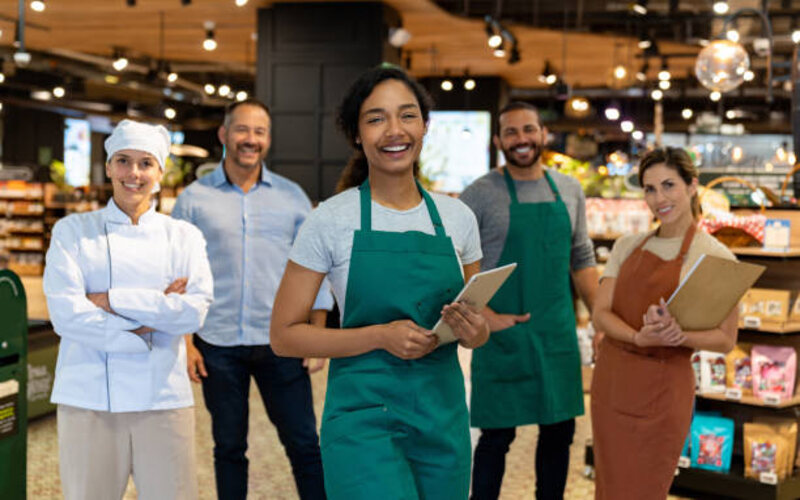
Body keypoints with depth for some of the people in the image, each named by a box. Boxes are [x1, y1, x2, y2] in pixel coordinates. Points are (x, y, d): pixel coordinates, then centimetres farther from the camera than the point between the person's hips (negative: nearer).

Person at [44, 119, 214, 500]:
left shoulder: (184, 236, 8)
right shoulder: (73, 231, 5)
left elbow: (195, 310, -8)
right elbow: (65, 314, -9)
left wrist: (110, 301, -12)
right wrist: (149, 321, -14)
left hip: (163, 398, 1)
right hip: (89, 398, -1)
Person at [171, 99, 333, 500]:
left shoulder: (292, 196, 6)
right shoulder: (194, 198, 3)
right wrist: (185, 342, -4)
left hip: (281, 343, 1)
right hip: (218, 345, 0)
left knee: (304, 445, 2)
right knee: (228, 448, 11)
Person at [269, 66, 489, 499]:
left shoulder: (457, 218, 5)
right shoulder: (331, 222, -6)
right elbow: (284, 335, -6)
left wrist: (475, 332, -8)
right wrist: (381, 336, -17)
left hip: (443, 418, 4)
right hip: (364, 418, -4)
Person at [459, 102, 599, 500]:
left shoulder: (569, 190, 8)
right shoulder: (480, 194, -7)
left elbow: (581, 259, 15)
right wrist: (486, 317, -14)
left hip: (558, 333, 5)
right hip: (503, 334, -5)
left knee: (559, 431, 13)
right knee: (497, 435, 3)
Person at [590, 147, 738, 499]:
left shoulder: (716, 257, -7)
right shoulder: (628, 246, 7)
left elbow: (725, 340, -5)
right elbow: (600, 314, -1)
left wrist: (677, 335, -25)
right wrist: (640, 337, -21)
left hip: (661, 389, -4)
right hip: (611, 378, 5)